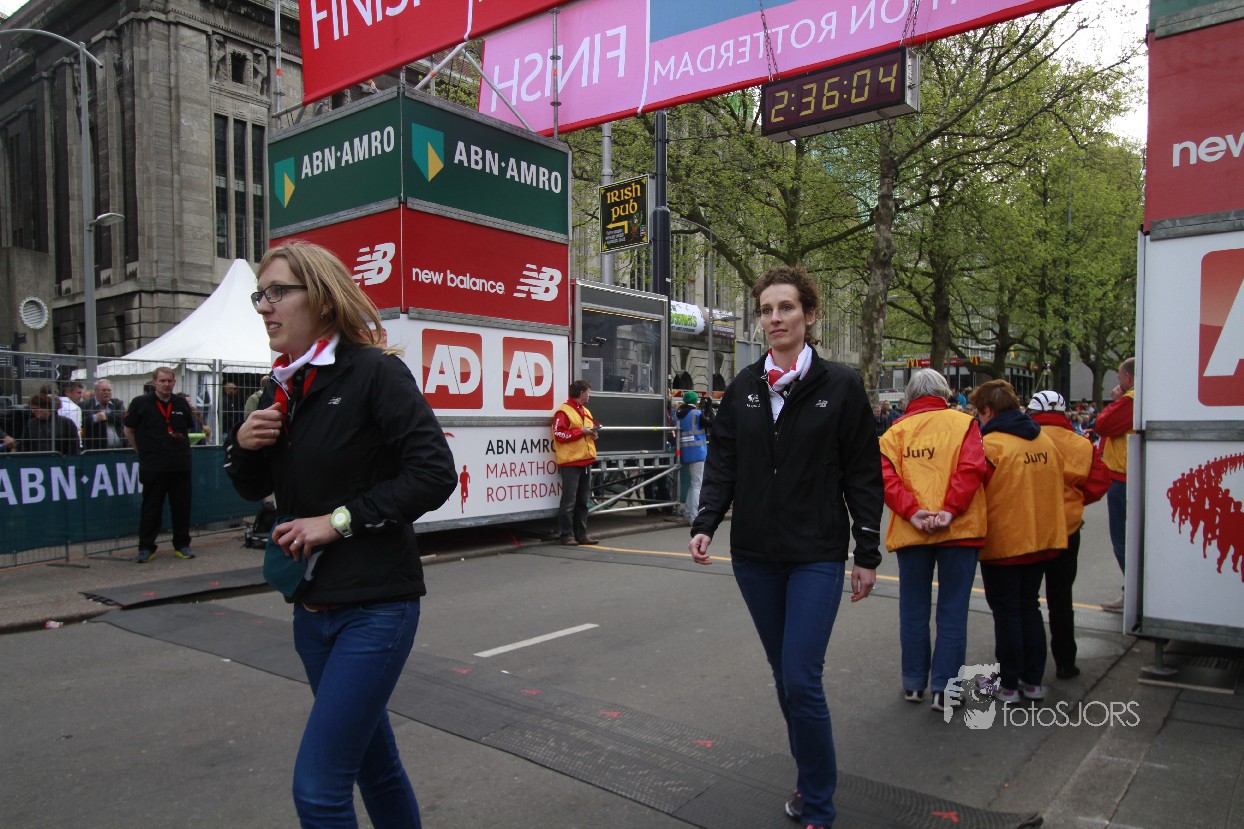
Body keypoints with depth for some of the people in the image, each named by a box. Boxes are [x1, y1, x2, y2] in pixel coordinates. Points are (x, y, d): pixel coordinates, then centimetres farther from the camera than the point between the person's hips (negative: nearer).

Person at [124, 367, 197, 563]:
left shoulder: (182, 403, 9)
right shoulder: (140, 403, 0)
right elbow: (129, 431, 7)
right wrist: (143, 451, 6)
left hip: (181, 465, 3)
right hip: (153, 466, -3)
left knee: (182, 507, 6)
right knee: (151, 508, 3)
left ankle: (182, 545, 17)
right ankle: (146, 548, 13)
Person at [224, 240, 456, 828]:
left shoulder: (375, 372, -13)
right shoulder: (283, 387, 9)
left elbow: (435, 474, -19)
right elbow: (254, 488, 17)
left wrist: (340, 520, -19)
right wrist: (242, 443, -4)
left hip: (376, 608, -8)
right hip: (312, 607, 8)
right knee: (372, 761, 21)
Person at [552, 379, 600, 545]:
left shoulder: (586, 412, 19)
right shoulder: (563, 412, -8)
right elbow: (559, 434, -18)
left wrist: (594, 433, 6)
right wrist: (581, 431, -15)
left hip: (586, 462, 9)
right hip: (570, 463, -8)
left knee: (583, 501, 11)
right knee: (569, 501, -6)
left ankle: (581, 534, 18)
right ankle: (566, 535, -1)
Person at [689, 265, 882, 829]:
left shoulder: (840, 386, -4)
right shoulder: (743, 387, 6)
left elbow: (863, 475, -2)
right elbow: (722, 463, 6)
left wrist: (867, 554, -2)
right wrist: (705, 524, -7)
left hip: (816, 555, -4)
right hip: (755, 555, 4)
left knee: (801, 680, -8)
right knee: (784, 677, 14)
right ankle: (812, 779, 34)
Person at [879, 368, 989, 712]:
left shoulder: (896, 430, 6)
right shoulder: (962, 422, 4)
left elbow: (886, 475, -8)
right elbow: (973, 467, -12)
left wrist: (912, 512, -14)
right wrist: (950, 510, -15)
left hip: (910, 531, 2)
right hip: (959, 529, -1)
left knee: (914, 609, 13)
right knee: (952, 611, 7)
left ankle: (913, 683, 24)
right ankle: (944, 689, 11)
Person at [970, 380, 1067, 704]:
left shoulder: (990, 444, -17)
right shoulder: (1045, 441, 5)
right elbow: (1056, 484, 12)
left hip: (1003, 542, -6)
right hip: (1041, 538, 6)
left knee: (1007, 612, 5)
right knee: (1029, 607, 17)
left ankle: (1008, 685, 12)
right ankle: (1033, 680, 24)